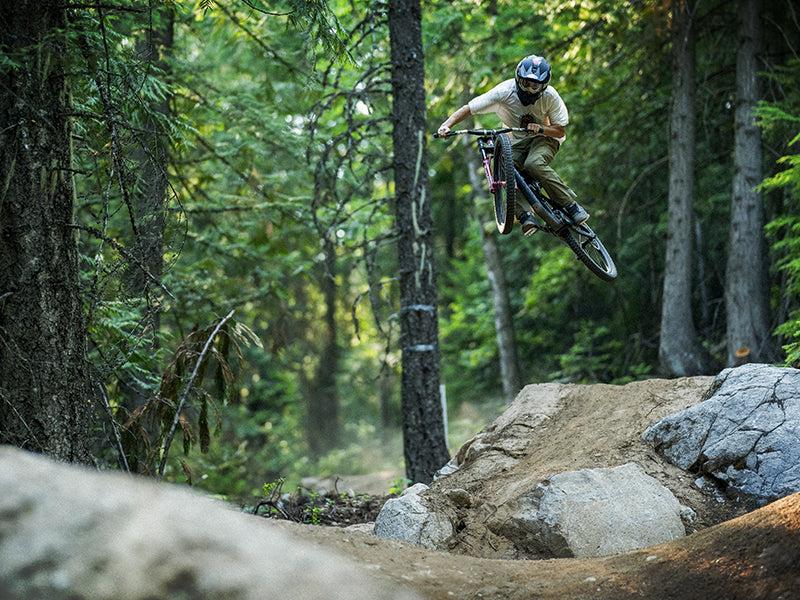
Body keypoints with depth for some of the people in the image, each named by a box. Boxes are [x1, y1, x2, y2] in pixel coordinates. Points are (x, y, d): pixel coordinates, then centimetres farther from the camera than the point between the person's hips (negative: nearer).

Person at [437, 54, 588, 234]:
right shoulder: (504, 92, -20)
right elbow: (467, 109, -18)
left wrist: (540, 129, -33)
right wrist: (447, 125, -35)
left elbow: (560, 131, -12)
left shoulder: (549, 96, -19)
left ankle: (571, 205, -29)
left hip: (545, 138, -2)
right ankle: (524, 215, -28)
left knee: (534, 164, -35)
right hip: (518, 142, 2)